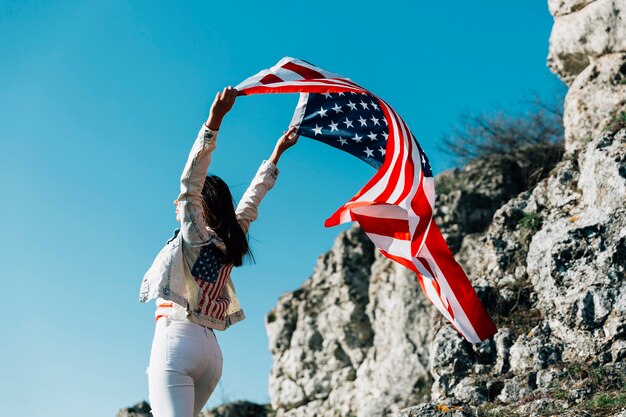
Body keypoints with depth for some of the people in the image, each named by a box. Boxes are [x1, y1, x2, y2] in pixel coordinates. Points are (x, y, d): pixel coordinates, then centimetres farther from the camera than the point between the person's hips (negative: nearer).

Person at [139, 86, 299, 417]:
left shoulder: (195, 236, 0)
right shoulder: (229, 243, 17)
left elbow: (191, 180, -10)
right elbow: (252, 198, 28)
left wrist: (214, 120, -14)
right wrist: (276, 153, 35)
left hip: (177, 338, -8)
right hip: (211, 349, 8)